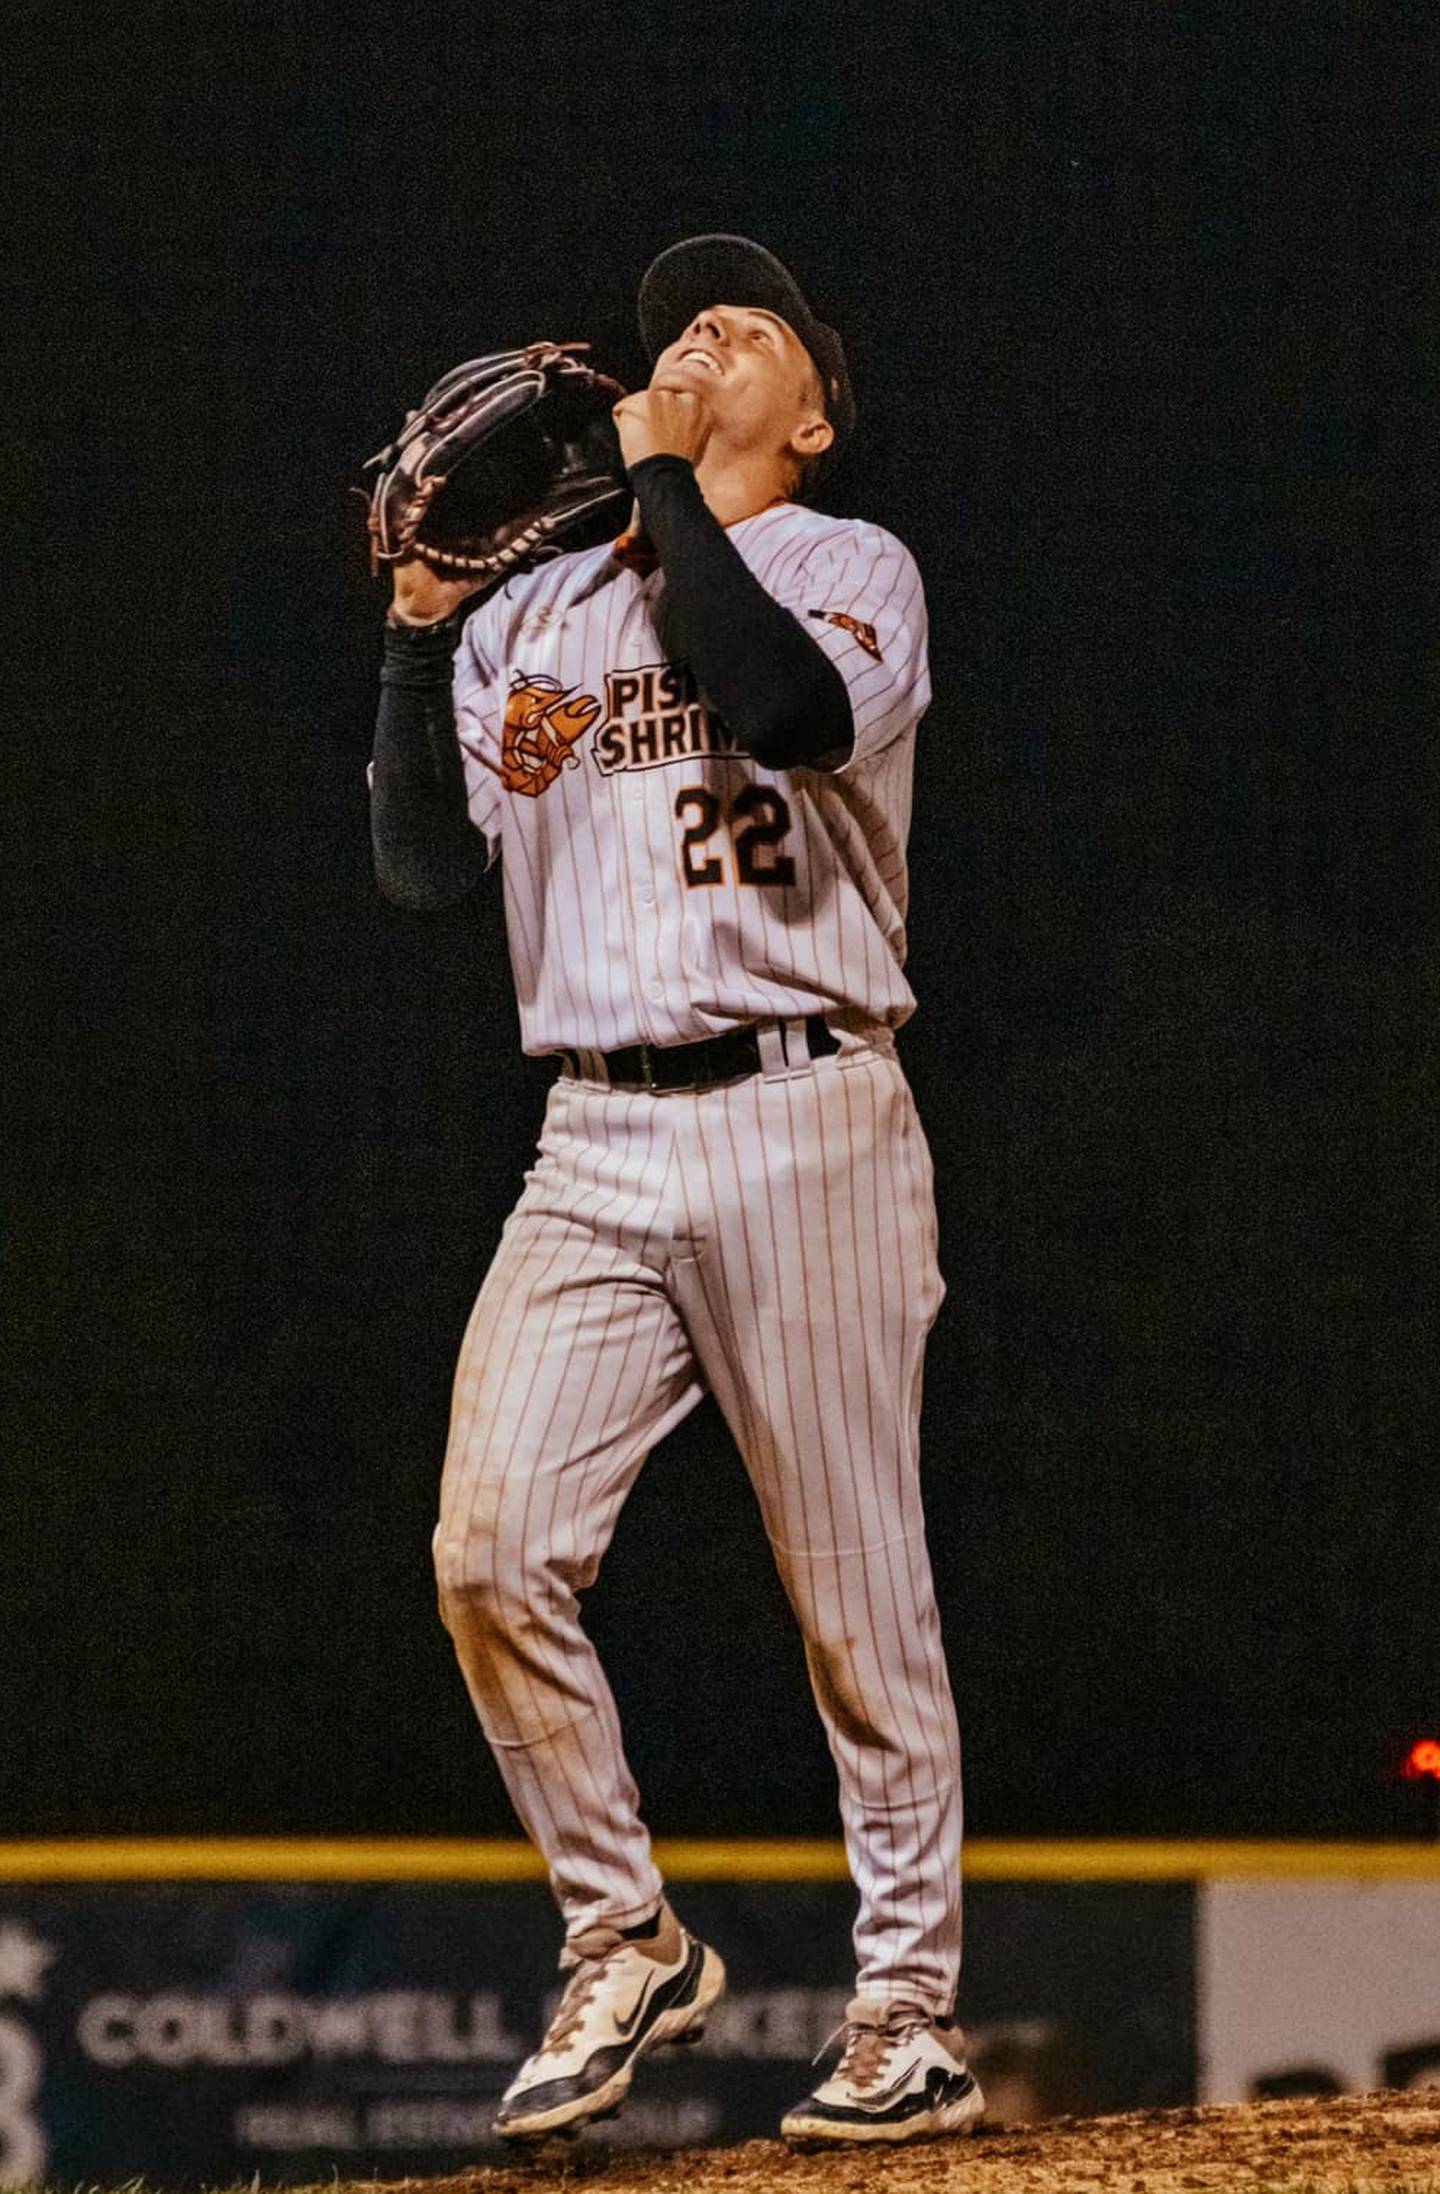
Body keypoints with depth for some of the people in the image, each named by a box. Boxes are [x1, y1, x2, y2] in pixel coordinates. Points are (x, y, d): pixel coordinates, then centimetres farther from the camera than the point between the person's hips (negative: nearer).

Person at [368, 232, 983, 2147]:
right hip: (595, 1144, 4)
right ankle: (626, 1946, 4)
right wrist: (420, 626, -1)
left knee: (857, 1596, -2)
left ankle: (913, 2016, 6)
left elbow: (791, 710, -19)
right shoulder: (534, 618, 19)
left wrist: (667, 482, -11)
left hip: (804, 1127, -4)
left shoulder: (850, 569, 4)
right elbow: (428, 865, 9)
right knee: (492, 1553, -11)